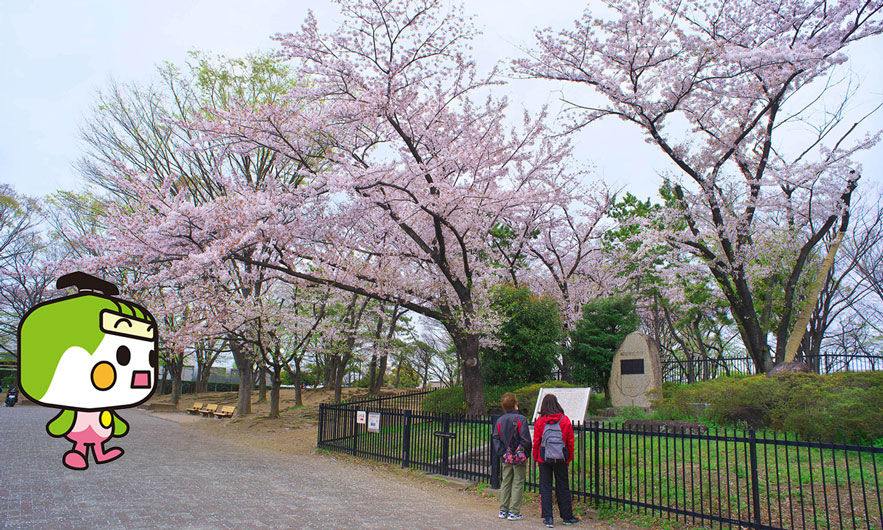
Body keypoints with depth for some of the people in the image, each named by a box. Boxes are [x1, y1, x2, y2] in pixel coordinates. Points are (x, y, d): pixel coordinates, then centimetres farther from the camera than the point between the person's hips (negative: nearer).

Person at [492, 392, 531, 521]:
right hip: (519, 458, -5)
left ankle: (503, 510, 19)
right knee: (518, 484, 3)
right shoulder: (521, 419, -12)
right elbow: (526, 440, -13)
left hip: (506, 458, 5)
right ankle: (514, 512, 4)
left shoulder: (499, 421, 3)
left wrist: (502, 453, 1)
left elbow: (496, 439, 1)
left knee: (505, 483, 14)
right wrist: (525, 454, -2)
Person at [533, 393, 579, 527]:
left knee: (545, 486, 7)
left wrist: (536, 458, 10)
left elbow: (536, 442, 0)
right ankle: (567, 517, 21)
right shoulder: (565, 420, -2)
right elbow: (570, 441, 3)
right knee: (563, 486, 12)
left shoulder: (539, 421, -4)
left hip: (544, 458, -1)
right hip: (561, 458, 1)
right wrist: (569, 458, 13)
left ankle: (548, 518, 7)